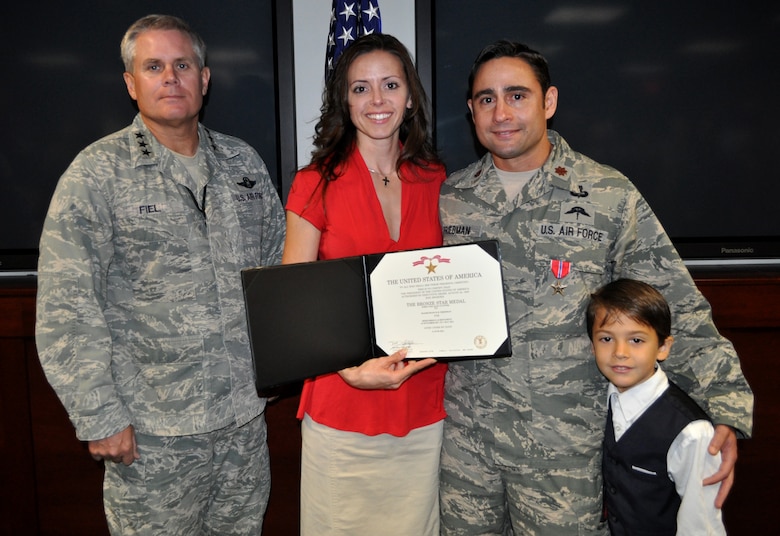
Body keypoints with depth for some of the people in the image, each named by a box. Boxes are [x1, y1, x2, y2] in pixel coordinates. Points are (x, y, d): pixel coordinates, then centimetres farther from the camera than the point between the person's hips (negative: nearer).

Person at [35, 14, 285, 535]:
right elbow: (65, 310, -11)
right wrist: (100, 418, -12)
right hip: (152, 433, -4)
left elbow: (280, 267, 14)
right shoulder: (98, 173, -8)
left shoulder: (244, 162, 7)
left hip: (246, 419, 5)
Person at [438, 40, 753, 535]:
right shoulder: (449, 197, 3)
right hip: (465, 436, 3)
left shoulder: (609, 196, -7)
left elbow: (679, 308, -6)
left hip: (563, 445, -2)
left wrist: (725, 410, -13)